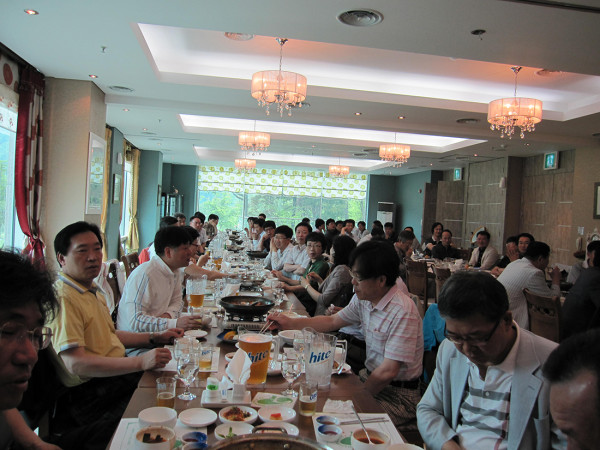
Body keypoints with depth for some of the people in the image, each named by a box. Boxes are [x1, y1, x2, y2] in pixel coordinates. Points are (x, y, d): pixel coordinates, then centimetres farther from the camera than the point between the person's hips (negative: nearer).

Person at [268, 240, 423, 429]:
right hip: (370, 376, 8)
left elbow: (388, 372, -25)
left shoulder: (403, 312, -25)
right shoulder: (363, 299, 1)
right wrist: (290, 323, 9)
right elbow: (333, 321, 17)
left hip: (398, 393, -8)